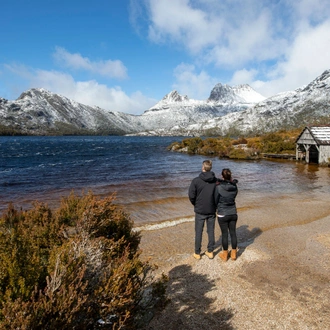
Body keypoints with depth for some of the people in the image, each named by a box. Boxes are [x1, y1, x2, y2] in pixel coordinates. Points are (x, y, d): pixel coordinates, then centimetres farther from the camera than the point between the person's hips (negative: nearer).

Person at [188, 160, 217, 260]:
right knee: (211, 231, 14)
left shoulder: (196, 181, -15)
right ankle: (210, 251, 24)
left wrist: (195, 204, 6)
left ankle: (197, 253, 19)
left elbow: (191, 195, -12)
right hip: (211, 210, 2)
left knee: (198, 232, 9)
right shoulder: (216, 180, -7)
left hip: (200, 210, -2)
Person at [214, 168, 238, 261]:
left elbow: (216, 200, -8)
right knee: (233, 233, 14)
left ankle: (225, 255, 23)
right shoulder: (235, 187, -5)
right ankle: (234, 254, 27)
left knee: (224, 234, 8)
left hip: (223, 214, -4)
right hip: (233, 213, 4)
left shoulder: (218, 187, -18)